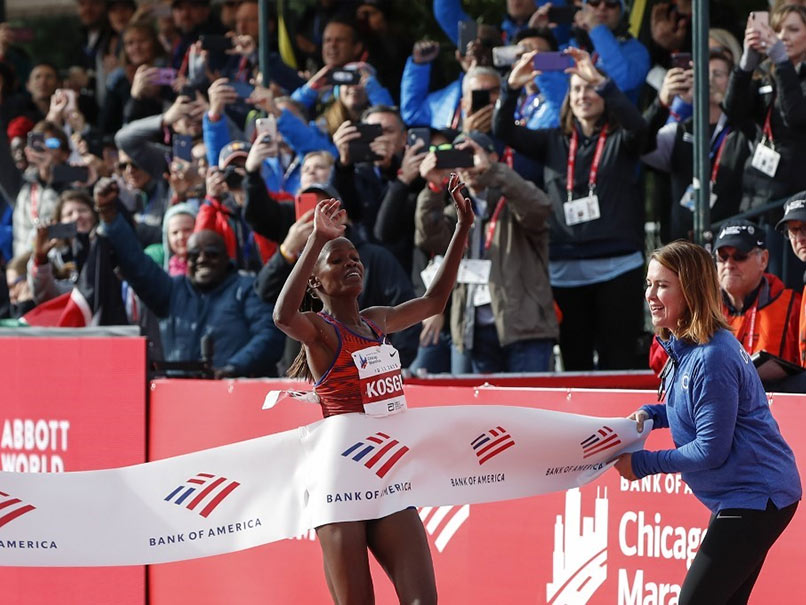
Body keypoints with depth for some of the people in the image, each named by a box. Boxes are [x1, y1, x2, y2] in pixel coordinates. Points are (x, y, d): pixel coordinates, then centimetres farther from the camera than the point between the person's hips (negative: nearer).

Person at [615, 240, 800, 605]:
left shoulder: (711, 358, -23)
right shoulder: (683, 346, 7)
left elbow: (712, 450, -21)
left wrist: (643, 464, -13)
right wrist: (651, 416, 6)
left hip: (753, 499, -10)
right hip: (744, 496, 10)